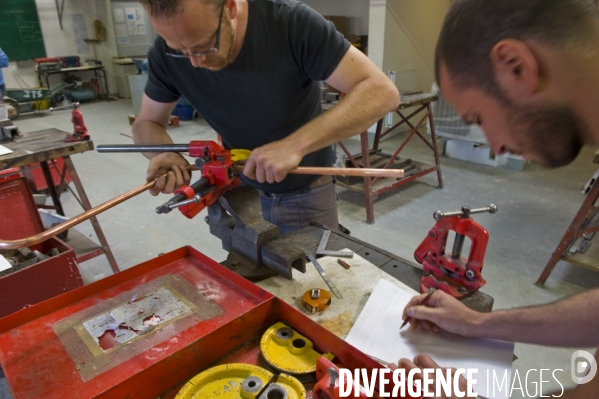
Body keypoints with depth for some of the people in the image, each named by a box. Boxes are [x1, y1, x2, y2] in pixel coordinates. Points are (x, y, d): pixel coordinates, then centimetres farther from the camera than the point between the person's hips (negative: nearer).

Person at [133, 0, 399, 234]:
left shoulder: (291, 22, -26)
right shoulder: (168, 52, -15)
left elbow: (382, 91, -29)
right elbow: (147, 122, -1)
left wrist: (296, 144, -40)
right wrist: (163, 153, -24)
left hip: (307, 193, -2)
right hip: (243, 193, 3)